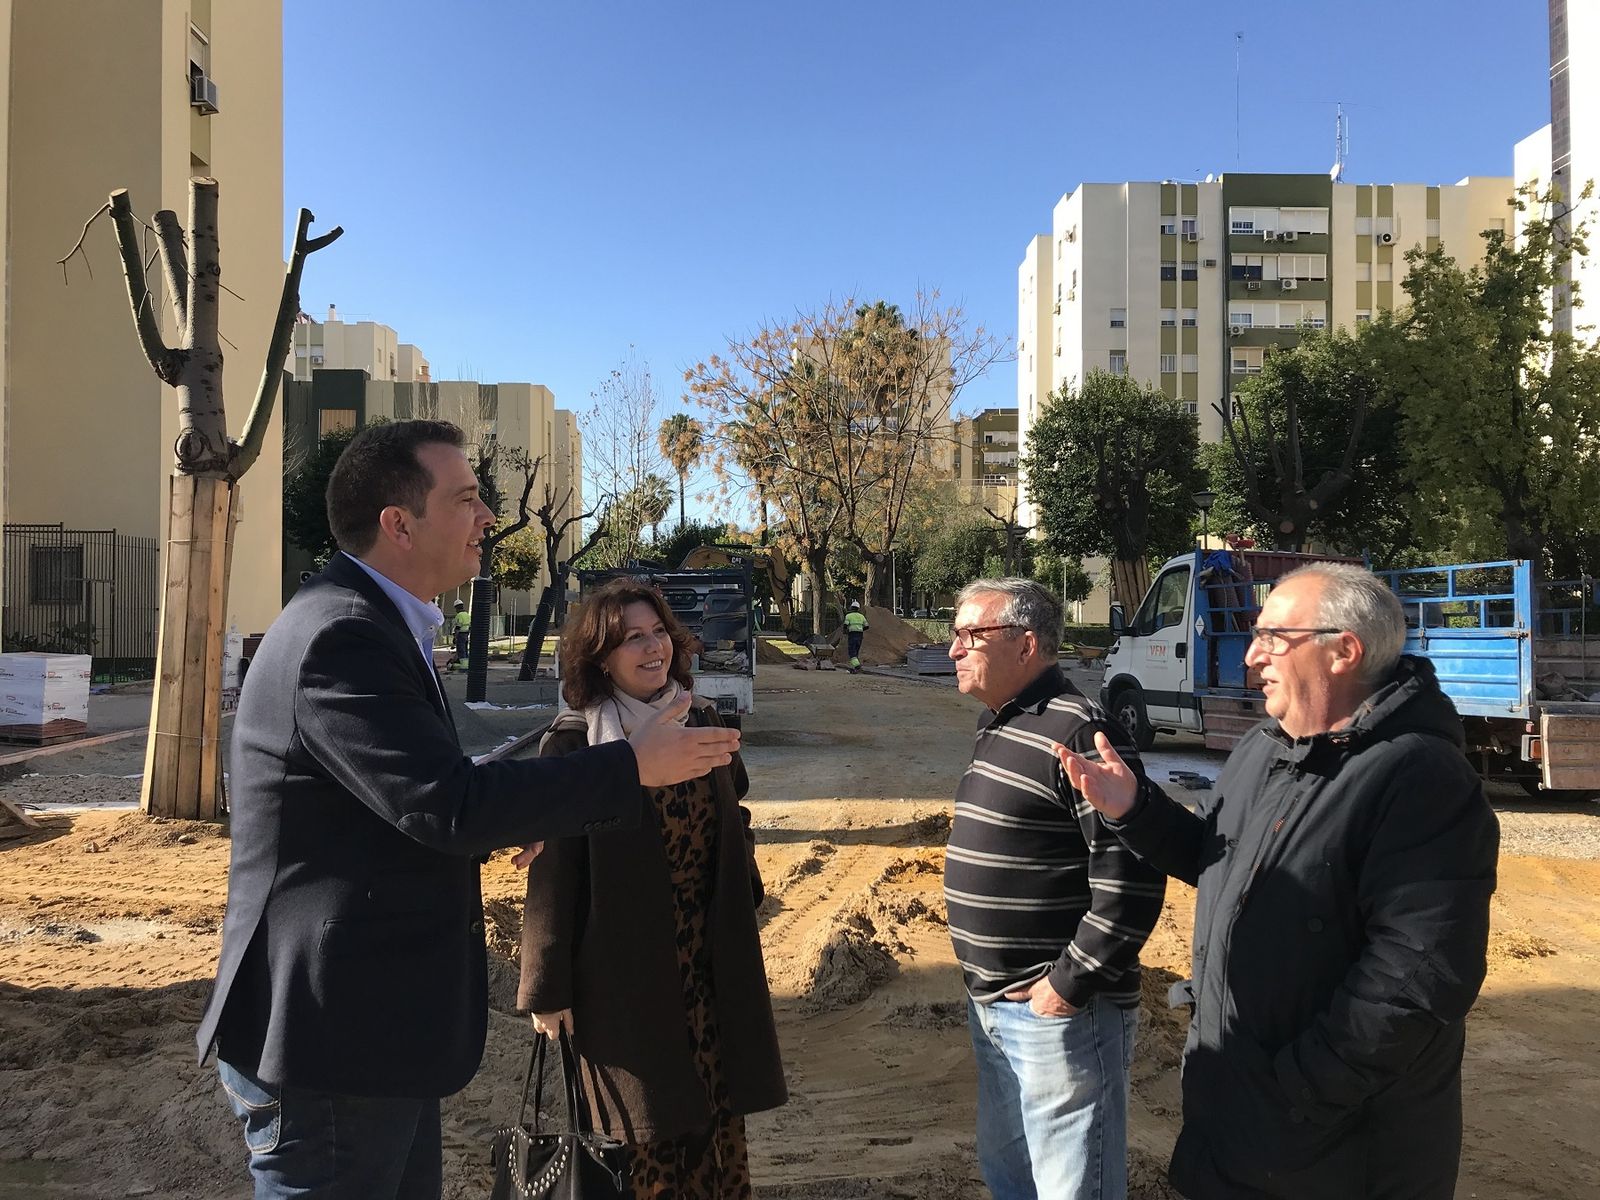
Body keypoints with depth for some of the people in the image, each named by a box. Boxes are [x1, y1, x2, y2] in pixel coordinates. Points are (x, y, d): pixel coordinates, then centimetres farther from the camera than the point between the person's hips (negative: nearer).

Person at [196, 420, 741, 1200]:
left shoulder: (365, 623, 9)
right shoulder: (342, 637, -23)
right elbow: (448, 804, -29)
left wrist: (495, 822, 14)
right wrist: (633, 767, -22)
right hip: (329, 1043, -10)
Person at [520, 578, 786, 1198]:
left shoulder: (702, 720, 5)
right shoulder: (574, 743, -9)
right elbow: (554, 869, -9)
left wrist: (745, 897, 11)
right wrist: (547, 988, -8)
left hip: (711, 962, 4)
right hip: (624, 968, -4)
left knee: (718, 1121, 10)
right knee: (644, 1135, 8)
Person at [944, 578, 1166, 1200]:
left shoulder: (1077, 730, -20)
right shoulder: (998, 724, 10)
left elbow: (1131, 879, -24)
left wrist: (1067, 985, -18)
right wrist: (986, 987, 16)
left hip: (1057, 1014, -9)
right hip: (992, 1006, 9)